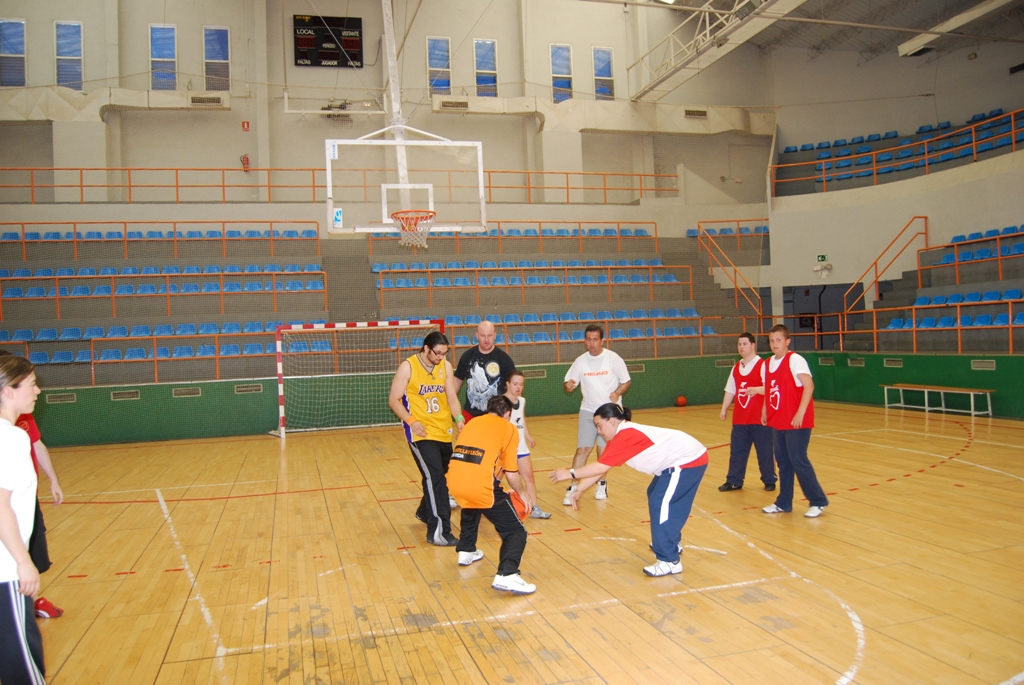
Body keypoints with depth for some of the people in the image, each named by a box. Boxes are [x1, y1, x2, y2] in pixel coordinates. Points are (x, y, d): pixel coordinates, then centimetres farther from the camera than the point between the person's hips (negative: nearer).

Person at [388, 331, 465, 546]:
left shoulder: (445, 366, 5)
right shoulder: (408, 367, -9)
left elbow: (451, 397, 5)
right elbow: (394, 400, -6)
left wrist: (459, 418, -13)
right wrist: (411, 421, -19)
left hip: (443, 432, 6)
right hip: (421, 434, -6)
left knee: (439, 477, 16)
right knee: (435, 477, -15)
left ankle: (425, 512, 41)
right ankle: (438, 531, -11)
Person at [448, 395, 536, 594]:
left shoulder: (472, 422, 24)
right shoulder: (508, 428, 9)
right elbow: (511, 473, 5)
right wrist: (523, 493, 24)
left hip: (455, 481, 6)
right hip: (481, 485, -6)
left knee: (470, 509, 40)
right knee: (515, 532, 3)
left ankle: (466, 551, 45)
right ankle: (507, 575, -17)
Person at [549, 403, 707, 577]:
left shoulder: (626, 435, -24)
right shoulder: (621, 436, 8)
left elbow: (600, 467, -27)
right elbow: (601, 468, 8)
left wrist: (569, 473, -19)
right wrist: (579, 489, 6)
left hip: (687, 460, -11)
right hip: (684, 458, 11)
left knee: (661, 505, -13)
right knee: (655, 496, 23)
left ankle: (670, 561, -7)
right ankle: (671, 543, 38)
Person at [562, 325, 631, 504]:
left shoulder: (613, 358, -9)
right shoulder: (580, 361, -3)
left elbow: (626, 382, -3)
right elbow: (569, 384, 0)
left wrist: (617, 393, -23)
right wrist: (568, 386, -23)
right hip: (588, 410, 2)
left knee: (604, 450, 0)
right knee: (582, 449, -6)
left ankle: (602, 484, 23)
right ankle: (573, 487, 0)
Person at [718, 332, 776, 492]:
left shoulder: (763, 365, -7)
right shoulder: (736, 368, 13)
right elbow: (730, 390, 16)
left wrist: (756, 389, -33)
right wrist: (724, 409, 12)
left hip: (759, 418, -6)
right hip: (739, 418, 6)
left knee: (765, 451, 4)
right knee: (737, 450, 9)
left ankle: (769, 480, 18)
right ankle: (734, 481, 17)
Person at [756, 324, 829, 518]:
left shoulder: (795, 360, -11)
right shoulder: (768, 364, 11)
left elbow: (809, 386, -19)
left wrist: (800, 413, -24)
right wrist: (765, 413, 14)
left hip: (796, 422, -7)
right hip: (777, 422, 7)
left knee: (798, 461, -5)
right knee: (783, 462, 12)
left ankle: (819, 502, 9)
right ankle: (784, 503, 22)